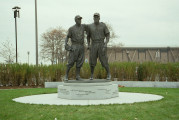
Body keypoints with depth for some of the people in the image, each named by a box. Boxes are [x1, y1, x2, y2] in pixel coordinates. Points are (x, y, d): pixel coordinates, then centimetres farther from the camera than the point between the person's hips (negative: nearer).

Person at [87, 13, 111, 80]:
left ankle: (108, 74, 13)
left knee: (104, 61, -6)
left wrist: (106, 43, -15)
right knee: (92, 61, -4)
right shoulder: (90, 26, 5)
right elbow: (88, 36, 14)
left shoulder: (103, 25, 1)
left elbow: (108, 35, 1)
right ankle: (91, 76, 12)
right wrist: (88, 45, 0)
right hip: (93, 45, 2)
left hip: (101, 45, -1)